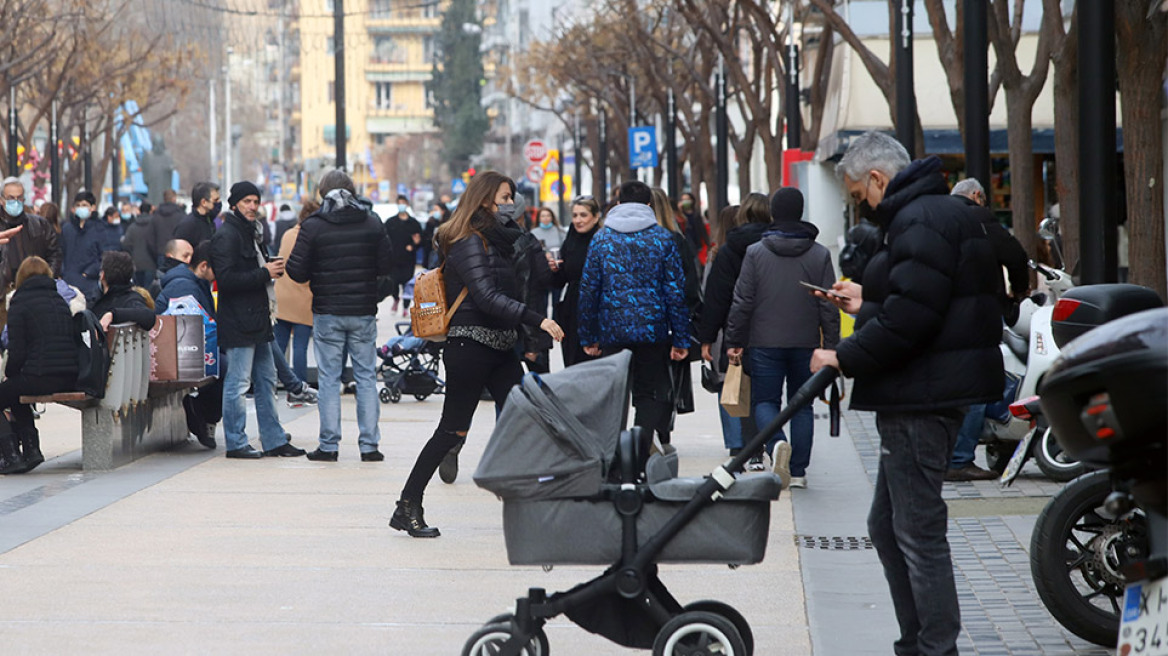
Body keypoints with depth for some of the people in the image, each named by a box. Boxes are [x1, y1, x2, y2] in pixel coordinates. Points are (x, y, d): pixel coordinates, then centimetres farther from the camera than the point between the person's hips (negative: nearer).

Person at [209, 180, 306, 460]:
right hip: (238, 322, -10)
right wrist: (264, 273, -19)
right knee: (238, 382, -5)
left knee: (266, 381, 12)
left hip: (257, 320, 10)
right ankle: (236, 443, 1)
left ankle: (274, 440, 18)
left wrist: (271, 268, 11)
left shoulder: (249, 233, 19)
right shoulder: (226, 236, -12)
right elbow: (226, 279, -22)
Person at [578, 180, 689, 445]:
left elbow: (588, 291, 3)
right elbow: (675, 291, -1)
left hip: (612, 331, 1)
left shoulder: (602, 239, 3)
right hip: (653, 331, -1)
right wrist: (681, 339, 1)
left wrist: (588, 337, 10)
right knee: (651, 395, 5)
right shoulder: (662, 238, 1)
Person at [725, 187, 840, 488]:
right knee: (802, 404, 11)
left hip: (765, 343, -1)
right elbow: (829, 307, 0)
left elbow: (742, 302, -3)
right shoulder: (820, 255, 0)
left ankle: (777, 442, -23)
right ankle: (798, 471, 7)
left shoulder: (755, 253, -4)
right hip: (806, 343, 1)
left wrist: (734, 342, 4)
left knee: (764, 401, 7)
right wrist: (831, 347, 6)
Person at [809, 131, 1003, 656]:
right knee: (887, 526, 17)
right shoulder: (937, 213, 19)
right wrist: (868, 303, 19)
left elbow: (911, 316, -25)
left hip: (922, 399, -11)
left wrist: (845, 357, -18)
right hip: (918, 396, 11)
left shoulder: (923, 220, -16)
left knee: (918, 531, -9)